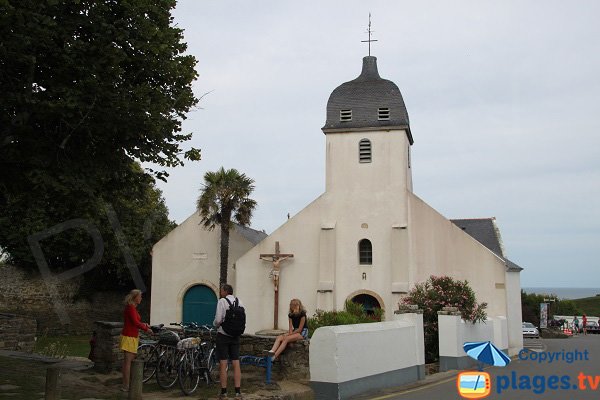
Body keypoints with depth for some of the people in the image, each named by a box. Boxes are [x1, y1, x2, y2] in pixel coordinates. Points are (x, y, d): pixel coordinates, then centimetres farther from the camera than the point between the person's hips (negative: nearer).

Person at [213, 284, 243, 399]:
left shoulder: (222, 301, -10)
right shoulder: (239, 302, 5)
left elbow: (218, 320, -15)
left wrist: (215, 324, 6)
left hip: (223, 334, -4)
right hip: (236, 335, 5)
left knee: (223, 364, 1)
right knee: (236, 364, 6)